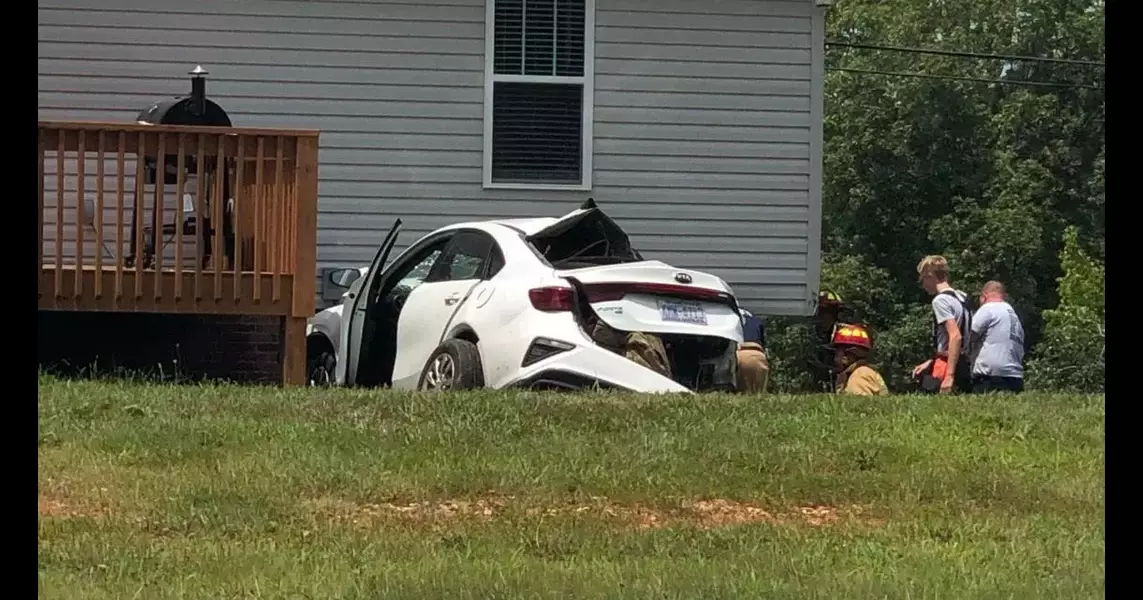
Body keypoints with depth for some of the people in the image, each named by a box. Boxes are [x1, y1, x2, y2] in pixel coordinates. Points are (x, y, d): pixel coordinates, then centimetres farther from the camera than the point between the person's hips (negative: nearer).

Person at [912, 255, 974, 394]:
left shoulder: (940, 300, -11)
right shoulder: (962, 297, 17)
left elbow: (955, 336, -21)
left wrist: (949, 376, -24)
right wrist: (930, 362, 26)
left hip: (948, 366, -9)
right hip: (964, 366, 9)